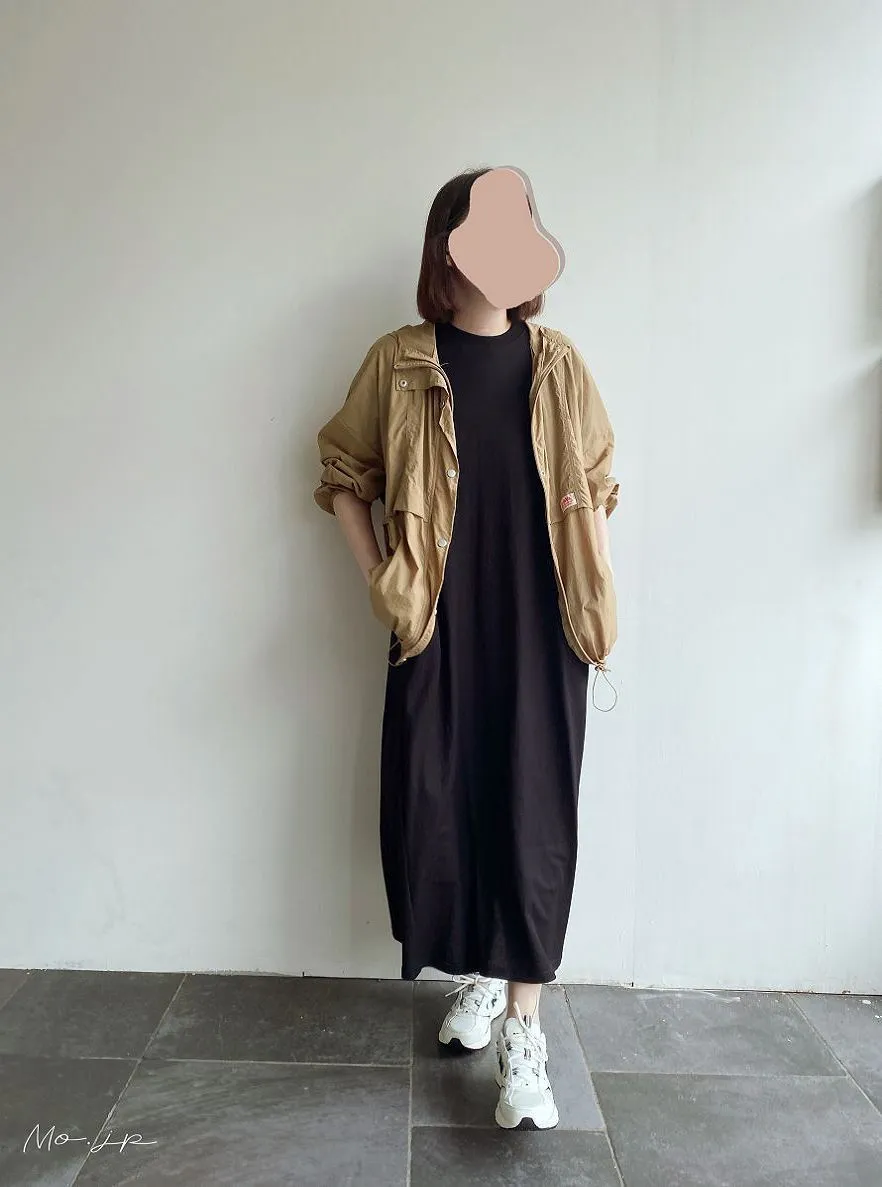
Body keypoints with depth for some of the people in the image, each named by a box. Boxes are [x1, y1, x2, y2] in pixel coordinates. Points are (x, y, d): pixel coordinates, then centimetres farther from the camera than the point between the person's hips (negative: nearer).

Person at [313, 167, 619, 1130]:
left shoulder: (558, 363, 6)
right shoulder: (400, 362, 1)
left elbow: (593, 488, 12)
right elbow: (342, 472, 9)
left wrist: (595, 595, 4)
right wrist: (377, 579, 1)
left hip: (538, 628, 1)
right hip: (438, 627, 0)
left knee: (533, 815, 0)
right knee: (435, 808, 5)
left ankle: (521, 1035, 11)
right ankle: (476, 976, 31)